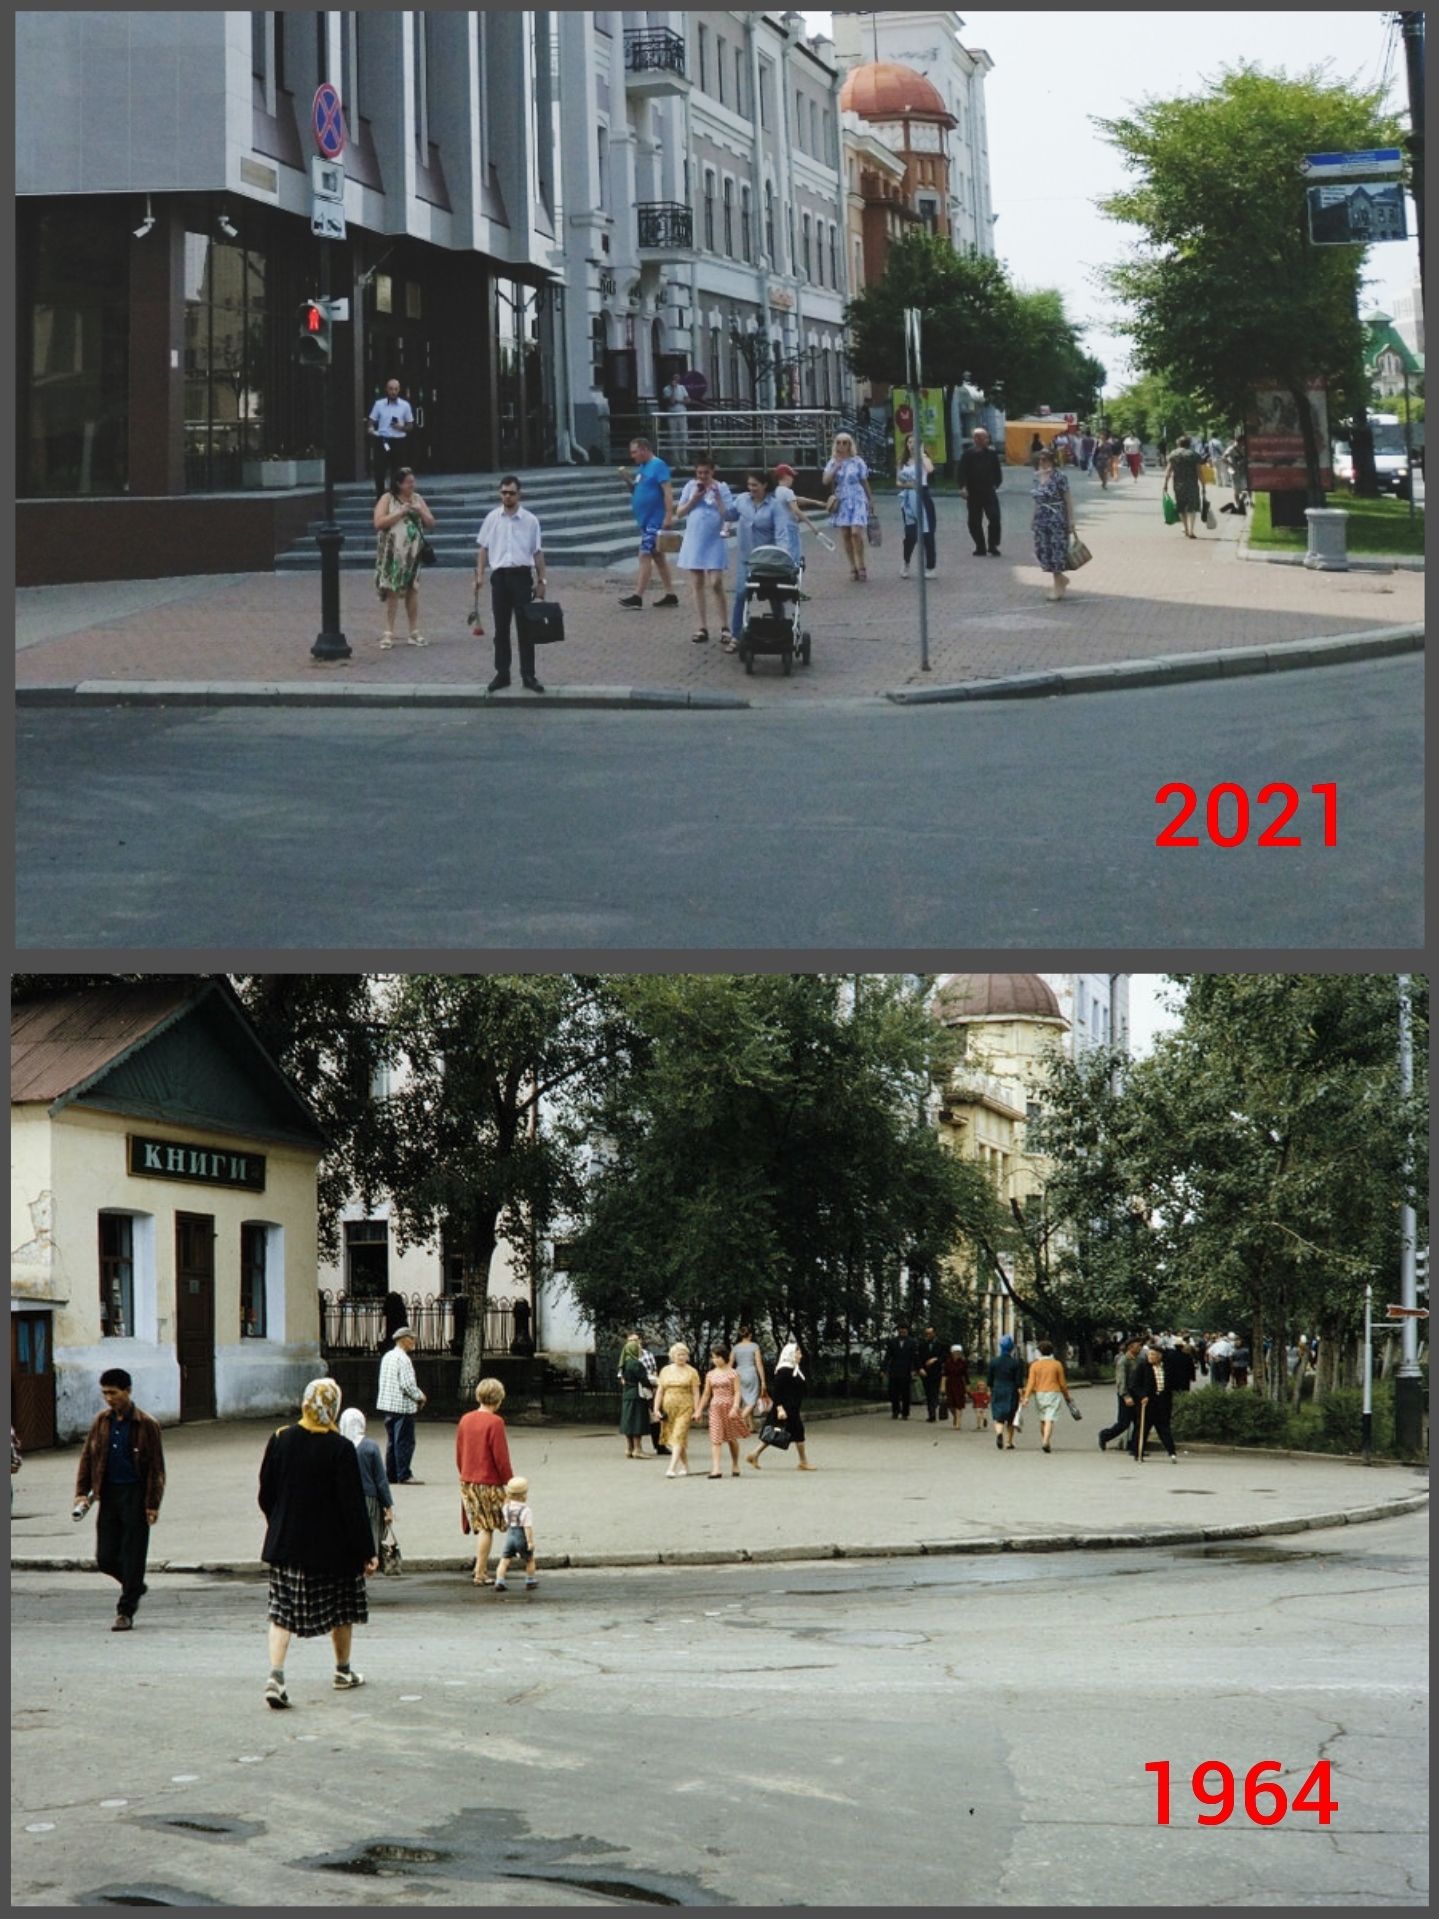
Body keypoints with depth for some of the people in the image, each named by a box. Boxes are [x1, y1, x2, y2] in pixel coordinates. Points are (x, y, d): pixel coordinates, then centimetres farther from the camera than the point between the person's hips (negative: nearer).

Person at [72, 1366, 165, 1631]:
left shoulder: (146, 1425, -6)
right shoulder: (101, 1422, 8)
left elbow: (156, 1468, -5)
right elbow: (87, 1457, 13)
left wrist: (152, 1504, -10)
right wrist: (81, 1492, 1)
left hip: (135, 1494, -5)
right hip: (108, 1494, 5)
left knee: (132, 1556, -3)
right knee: (105, 1557, 3)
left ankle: (126, 1611, 6)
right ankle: (134, 1586, 30)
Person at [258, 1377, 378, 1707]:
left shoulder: (280, 1440, -5)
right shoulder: (340, 1449, -16)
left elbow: (266, 1494, 4)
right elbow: (353, 1504, -14)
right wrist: (366, 1551, -8)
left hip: (285, 1543, 3)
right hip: (331, 1546, -2)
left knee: (282, 1611, 4)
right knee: (341, 1607, 17)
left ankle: (276, 1674, -13)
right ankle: (343, 1672, 30)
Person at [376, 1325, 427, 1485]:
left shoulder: (387, 1356, 13)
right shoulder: (403, 1359, -16)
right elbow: (407, 1384, -22)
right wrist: (420, 1397, -4)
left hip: (387, 1404, 9)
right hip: (403, 1406, -9)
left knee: (392, 1441, 13)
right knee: (404, 1441, -4)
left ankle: (391, 1474, 16)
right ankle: (403, 1475, -4)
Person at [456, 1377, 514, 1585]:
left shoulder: (465, 1420, 6)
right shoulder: (494, 1422, -14)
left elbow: (458, 1454, 12)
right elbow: (501, 1457, -14)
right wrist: (510, 1482, -5)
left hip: (467, 1481, 6)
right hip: (489, 1482, -6)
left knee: (480, 1526, 16)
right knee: (486, 1528, -1)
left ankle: (481, 1567, 18)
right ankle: (481, 1573, -1)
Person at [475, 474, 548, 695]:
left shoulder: (530, 520, 2)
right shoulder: (492, 518, 5)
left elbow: (538, 552, 5)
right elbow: (483, 548, 9)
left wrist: (541, 580, 2)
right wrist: (479, 575, 1)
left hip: (522, 575, -1)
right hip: (499, 575, 1)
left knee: (525, 627, -1)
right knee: (501, 628, 5)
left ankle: (528, 675, 3)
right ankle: (502, 673, 11)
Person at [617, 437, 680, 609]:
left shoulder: (658, 465, -12)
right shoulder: (641, 468, 14)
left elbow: (668, 491, -18)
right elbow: (636, 491, 20)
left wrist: (669, 516, -24)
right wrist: (627, 480, 2)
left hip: (655, 519, -10)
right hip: (644, 519, 10)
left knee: (645, 555, -11)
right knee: (657, 556, 12)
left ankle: (638, 596, -12)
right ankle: (670, 595, 18)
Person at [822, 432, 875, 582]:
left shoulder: (857, 462, 0)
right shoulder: (833, 462, 7)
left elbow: (864, 482, 7)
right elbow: (826, 481, -4)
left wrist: (870, 499, 11)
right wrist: (837, 466, -10)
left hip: (857, 500, -3)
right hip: (842, 502, 3)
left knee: (856, 532, -17)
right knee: (845, 535, 2)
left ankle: (861, 567, -5)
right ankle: (853, 568, 10)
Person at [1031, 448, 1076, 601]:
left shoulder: (1059, 478, -13)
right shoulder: (1037, 477, 7)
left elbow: (1068, 500, -11)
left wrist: (1071, 521, -12)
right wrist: (1034, 518, 14)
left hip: (1056, 520, -7)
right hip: (1041, 520, 7)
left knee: (1057, 551, -2)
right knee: (1042, 552, 6)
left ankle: (1058, 586, 8)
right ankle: (1061, 578, 26)